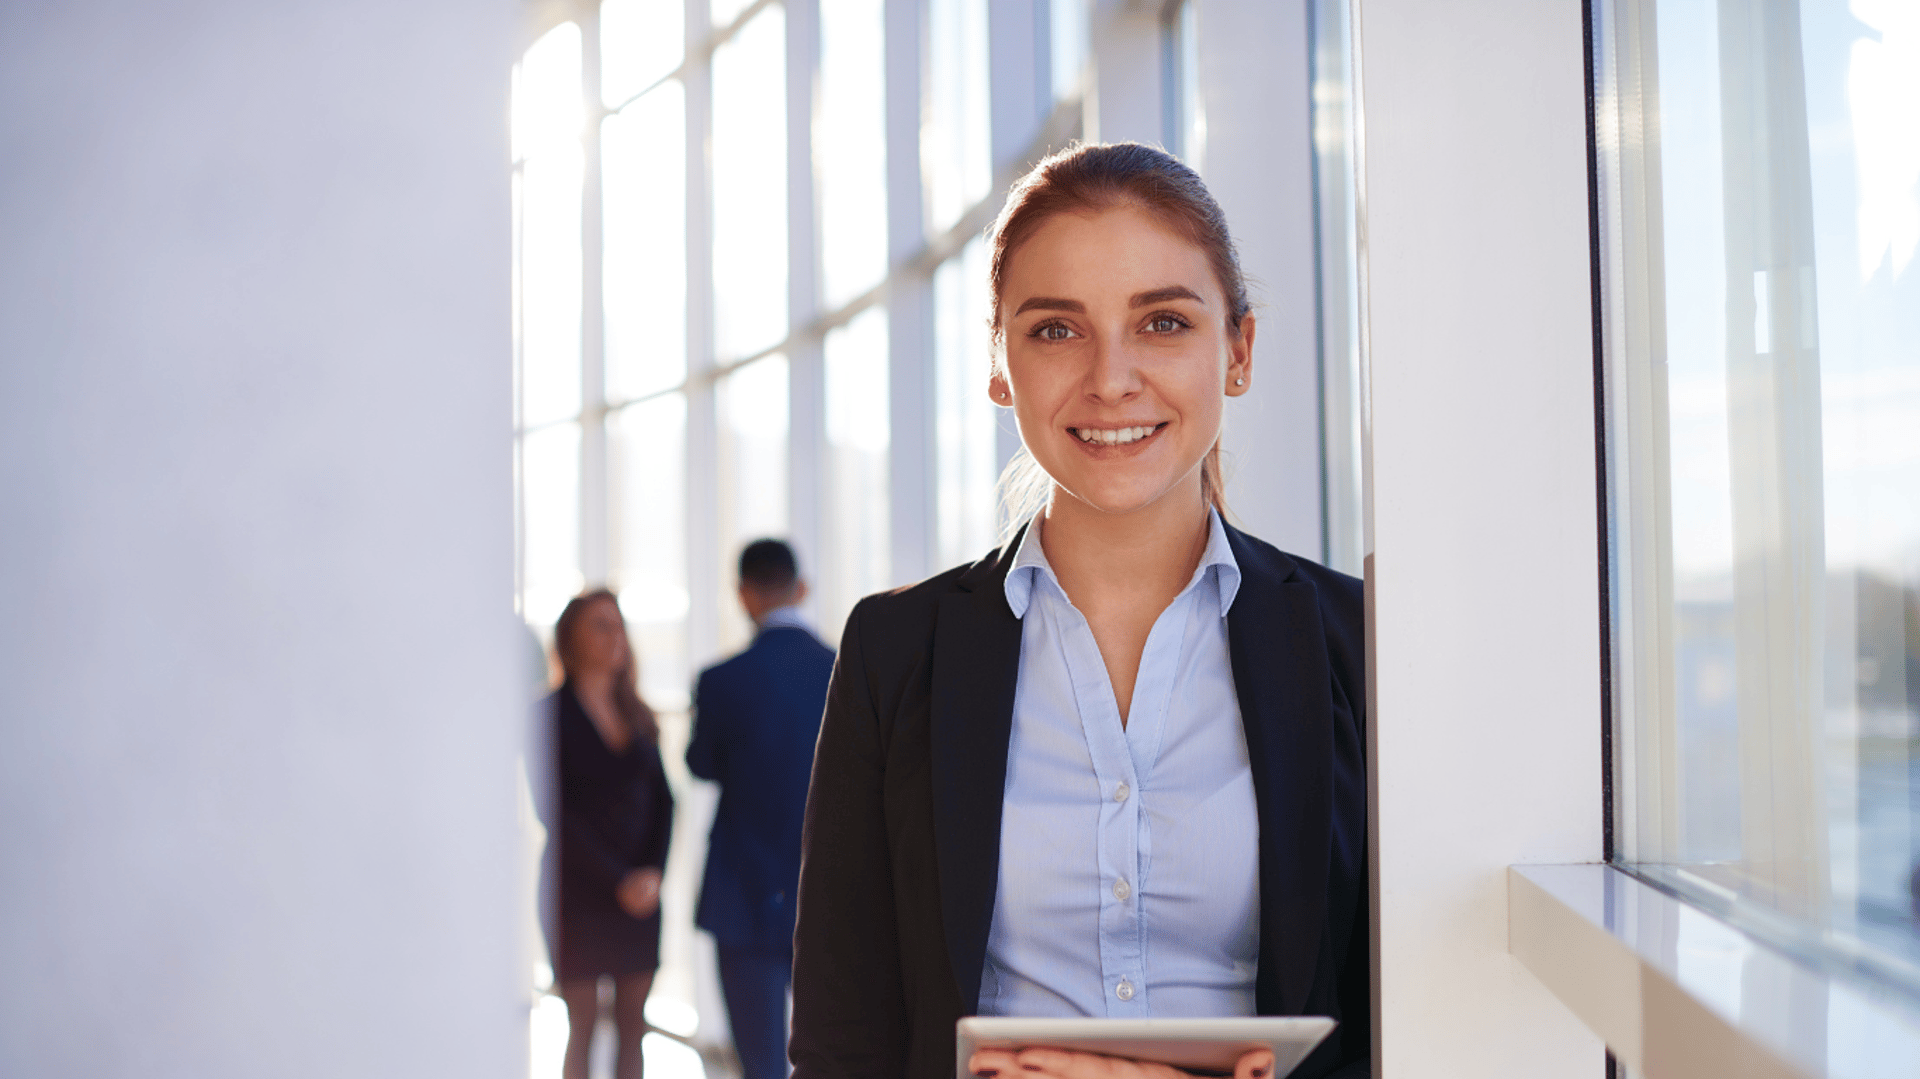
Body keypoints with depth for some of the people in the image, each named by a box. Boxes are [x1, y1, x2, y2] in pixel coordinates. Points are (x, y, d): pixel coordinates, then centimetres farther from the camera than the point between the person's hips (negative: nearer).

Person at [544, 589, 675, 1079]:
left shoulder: (638, 716, 11)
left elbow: (663, 799, 9)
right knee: (583, 1025, -1)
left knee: (632, 1023, 4)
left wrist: (653, 870, -7)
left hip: (639, 891, 5)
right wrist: (618, 881, -13)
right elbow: (558, 812, -11)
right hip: (579, 890, -5)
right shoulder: (553, 713, -5)